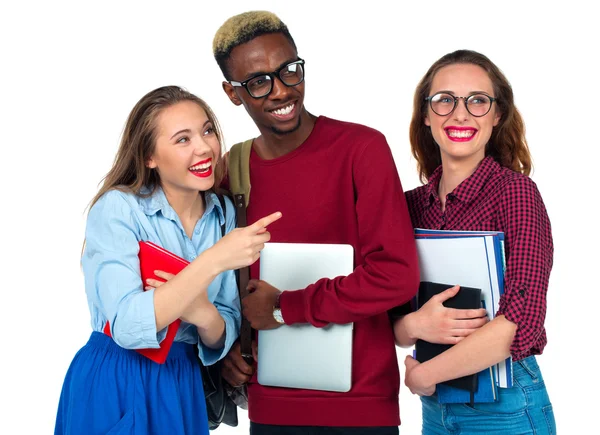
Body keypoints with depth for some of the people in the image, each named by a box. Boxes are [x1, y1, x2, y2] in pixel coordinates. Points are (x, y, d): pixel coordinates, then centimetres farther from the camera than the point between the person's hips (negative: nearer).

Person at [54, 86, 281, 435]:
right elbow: (128, 327, -28)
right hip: (115, 388, -4)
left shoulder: (224, 213, -1)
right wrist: (214, 260, -33)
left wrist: (204, 315, -23)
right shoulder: (116, 208, -16)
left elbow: (226, 336, -1)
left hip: (183, 386, 5)